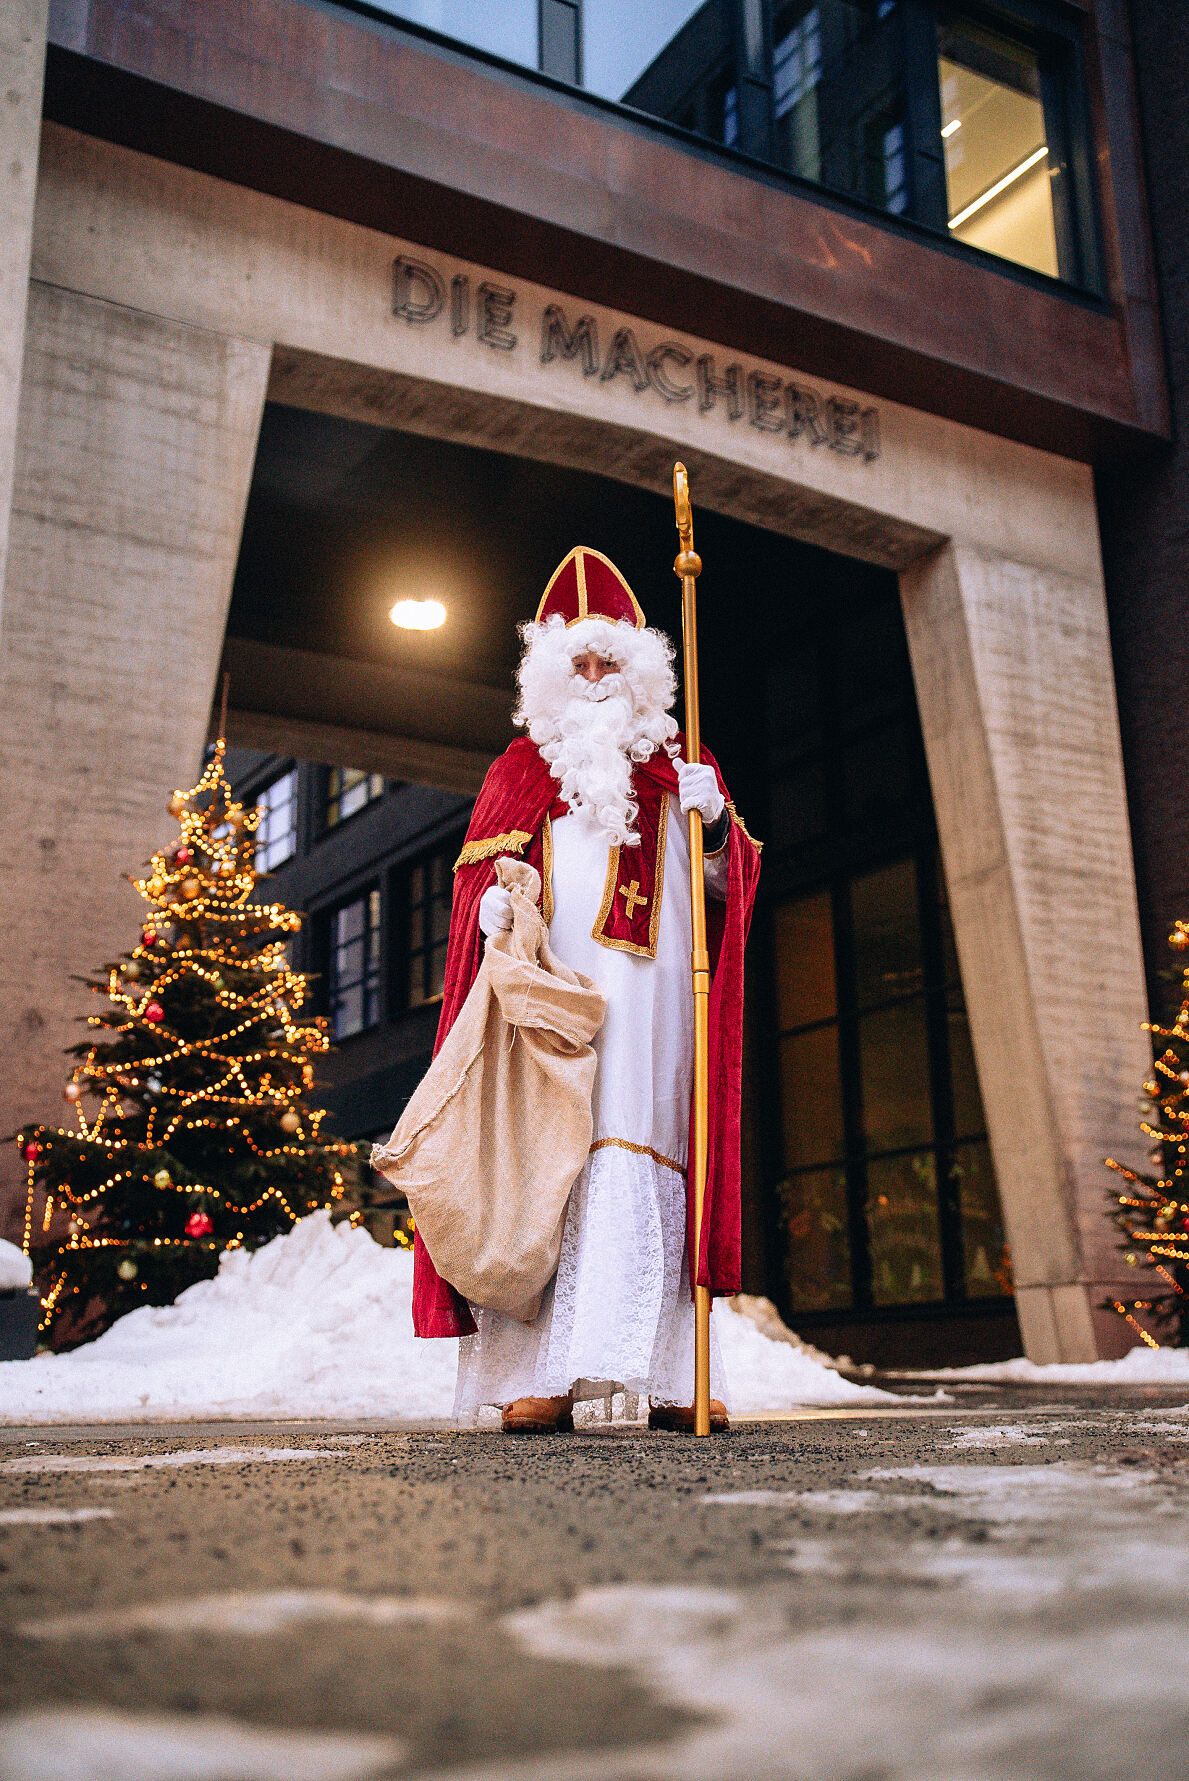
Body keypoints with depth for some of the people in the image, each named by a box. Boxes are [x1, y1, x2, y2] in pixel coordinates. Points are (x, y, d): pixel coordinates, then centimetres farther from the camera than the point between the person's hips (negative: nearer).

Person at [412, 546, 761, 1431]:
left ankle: (673, 1376, -10)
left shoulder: (681, 767, 21)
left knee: (643, 1160, -9)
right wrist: (492, 904, -10)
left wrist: (715, 820, -5)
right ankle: (543, 1375, -14)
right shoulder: (521, 769, 20)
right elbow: (481, 872, 13)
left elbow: (725, 887, 15)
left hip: (653, 994, 0)